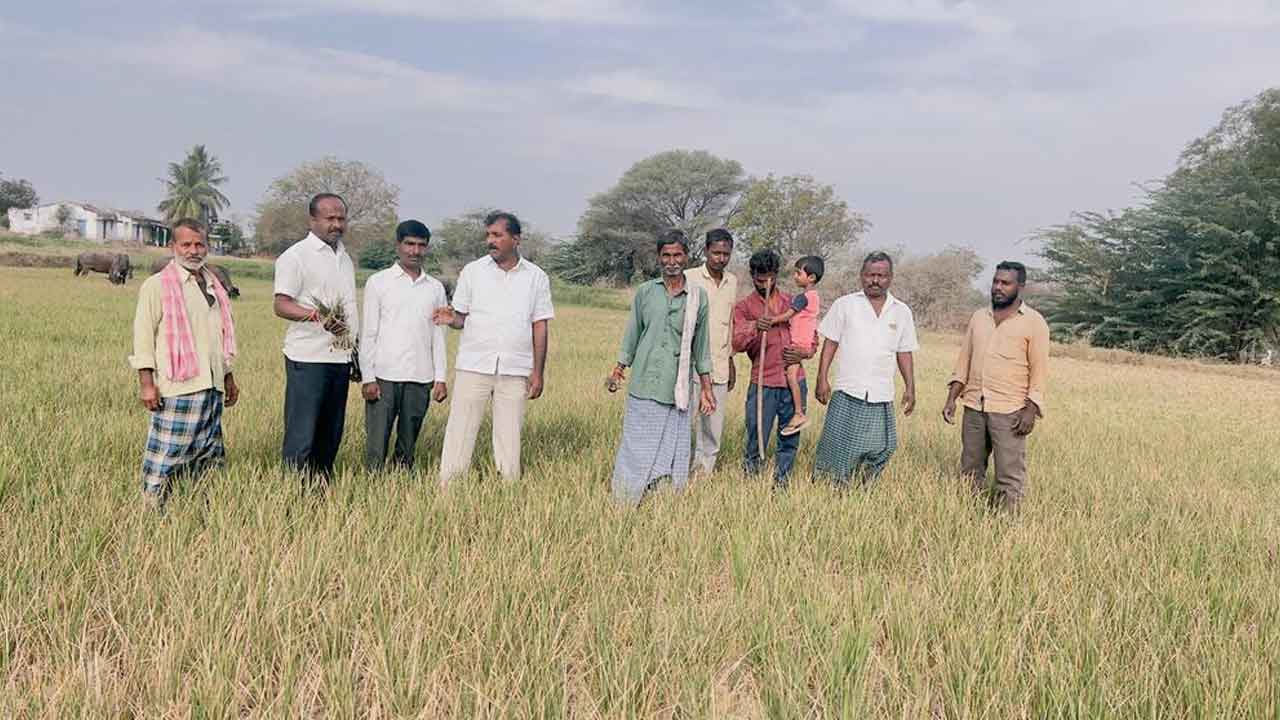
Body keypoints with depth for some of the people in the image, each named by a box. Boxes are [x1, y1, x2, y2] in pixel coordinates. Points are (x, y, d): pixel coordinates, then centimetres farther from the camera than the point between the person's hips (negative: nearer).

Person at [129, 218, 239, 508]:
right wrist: (146, 382, -13)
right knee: (166, 454, -7)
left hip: (212, 387, 7)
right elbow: (144, 334, -7)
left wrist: (228, 376, 24)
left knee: (209, 457, 8)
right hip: (177, 387, -7)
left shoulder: (214, 286, 18)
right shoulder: (157, 285, -3)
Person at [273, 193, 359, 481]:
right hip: (308, 359, -7)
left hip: (341, 358, 7)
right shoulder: (296, 255, -6)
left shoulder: (344, 256, 17)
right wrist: (317, 316, -31)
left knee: (331, 436, 11)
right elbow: (281, 305, -13)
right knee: (301, 438, -6)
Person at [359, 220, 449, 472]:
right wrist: (368, 378, -6)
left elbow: (438, 336, 12)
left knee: (408, 444, 8)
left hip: (420, 378, 3)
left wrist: (441, 378, 4)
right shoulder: (378, 282, 3)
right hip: (384, 376, -3)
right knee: (377, 444, -2)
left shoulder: (435, 288, 11)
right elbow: (368, 333, 0)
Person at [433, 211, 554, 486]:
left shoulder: (536, 277, 5)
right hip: (473, 366, 0)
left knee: (509, 437, 5)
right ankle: (446, 489, 7)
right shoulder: (472, 271, 5)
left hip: (515, 370, 0)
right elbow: (462, 317, 8)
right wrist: (451, 319, -16)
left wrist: (538, 373, 2)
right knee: (460, 432, 0)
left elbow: (539, 327, 6)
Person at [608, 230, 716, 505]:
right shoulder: (645, 291, 6)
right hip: (643, 386, 0)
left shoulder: (698, 296, 6)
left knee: (673, 452, 5)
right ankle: (624, 504, 12)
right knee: (636, 449, 3)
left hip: (677, 391, 0)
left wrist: (706, 387, 9)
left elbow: (701, 344, 10)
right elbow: (632, 333, 13)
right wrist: (619, 369, 8)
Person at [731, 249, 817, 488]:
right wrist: (754, 328, -31)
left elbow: (812, 337, 19)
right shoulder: (744, 307, 4)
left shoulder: (792, 302, 13)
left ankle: (781, 482, 24)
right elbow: (737, 343, -11)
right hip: (763, 383, -3)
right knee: (756, 439, -2)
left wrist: (803, 353, -3)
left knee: (790, 439, 9)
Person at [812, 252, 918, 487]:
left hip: (882, 395, 3)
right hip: (847, 391, -2)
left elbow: (905, 353, 14)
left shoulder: (902, 312, 11)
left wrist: (910, 388, 8)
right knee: (837, 446, -4)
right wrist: (822, 379, -4)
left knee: (881, 449, 2)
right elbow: (830, 343, 3)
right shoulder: (845, 304, 4)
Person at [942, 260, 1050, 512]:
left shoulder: (1033, 322, -1)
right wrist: (951, 398, 6)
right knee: (970, 472, 9)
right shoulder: (978, 317, 13)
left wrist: (1031, 409, -13)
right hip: (973, 407, 5)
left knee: (1009, 476, -5)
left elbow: (1039, 370, -4)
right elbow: (963, 361, 14)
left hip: (1009, 411, -5)